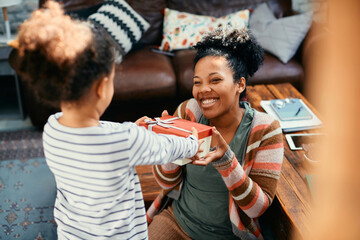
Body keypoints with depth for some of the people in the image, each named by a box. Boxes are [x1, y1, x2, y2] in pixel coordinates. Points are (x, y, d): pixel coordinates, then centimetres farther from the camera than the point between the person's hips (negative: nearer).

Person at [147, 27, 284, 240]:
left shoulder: (265, 130, -15)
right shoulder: (188, 112, -9)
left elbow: (259, 206, -17)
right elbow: (166, 182, -2)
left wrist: (225, 159, -30)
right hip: (177, 222, 1)